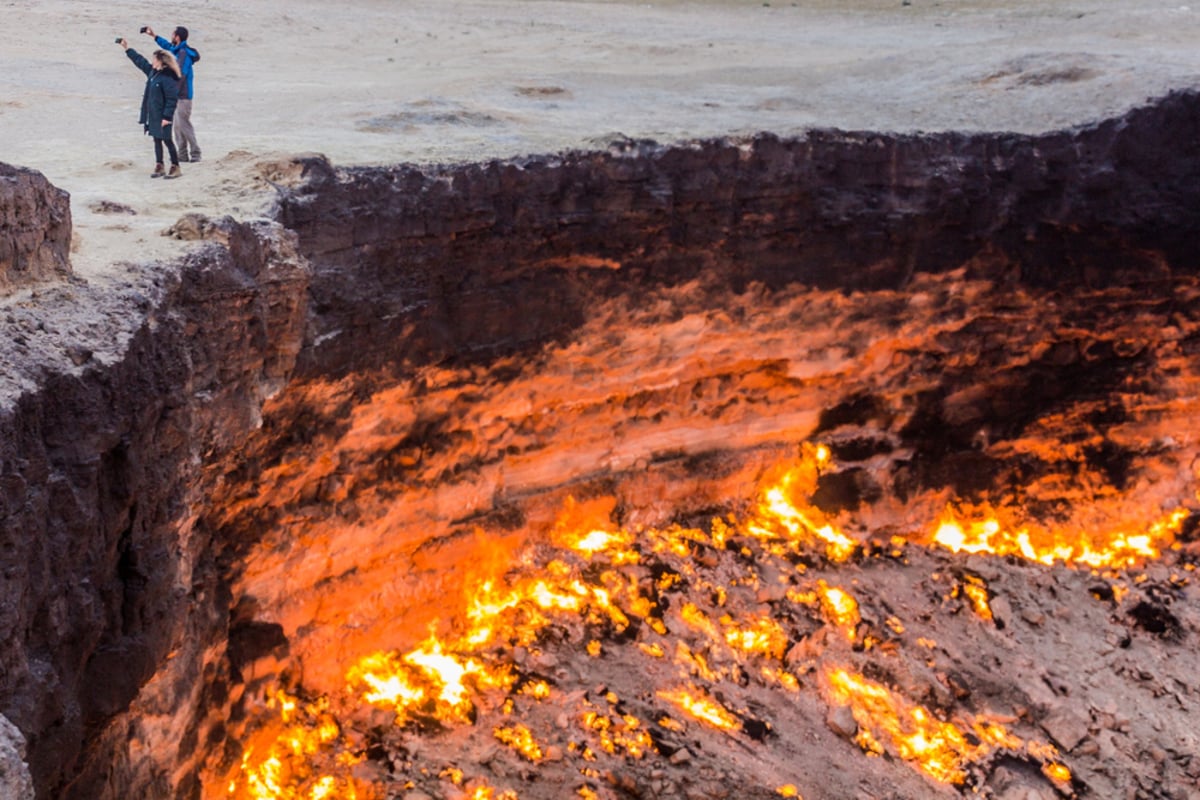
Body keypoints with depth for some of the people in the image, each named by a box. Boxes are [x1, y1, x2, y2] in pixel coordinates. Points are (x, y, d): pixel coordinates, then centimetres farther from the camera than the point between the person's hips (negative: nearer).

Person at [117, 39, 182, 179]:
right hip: (153, 115, 9)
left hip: (162, 116, -9)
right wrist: (127, 48, 27)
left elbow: (172, 99, -22)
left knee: (167, 140, 0)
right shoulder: (152, 71, 7)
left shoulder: (168, 77, -20)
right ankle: (159, 167, 20)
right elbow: (140, 61, 23)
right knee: (157, 140, 13)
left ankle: (175, 167, 10)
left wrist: (167, 117, -23)